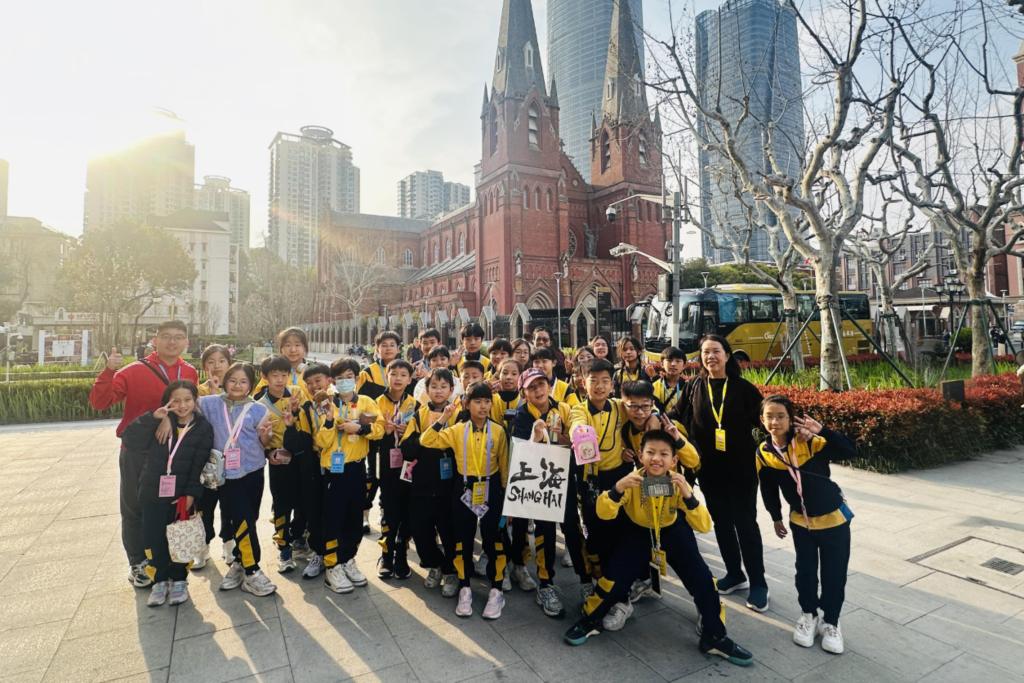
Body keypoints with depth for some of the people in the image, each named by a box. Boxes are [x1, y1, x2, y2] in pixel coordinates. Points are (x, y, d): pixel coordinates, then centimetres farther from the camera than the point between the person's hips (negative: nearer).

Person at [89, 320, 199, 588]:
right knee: (135, 508, 10)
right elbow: (99, 402, -14)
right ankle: (137, 564, 26)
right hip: (137, 450, -3)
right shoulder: (133, 371, -11)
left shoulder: (190, 373, 1)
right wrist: (109, 371, -27)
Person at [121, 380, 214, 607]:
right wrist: (152, 418, -19)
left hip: (182, 495, -2)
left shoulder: (203, 428, -4)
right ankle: (160, 580, 25)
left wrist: (192, 494, -15)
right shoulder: (159, 423, 3)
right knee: (155, 539, 7)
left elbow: (200, 465, -8)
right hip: (153, 493, 2)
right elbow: (130, 440, -9)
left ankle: (179, 580, 25)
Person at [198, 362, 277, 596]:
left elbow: (264, 444, 3)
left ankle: (238, 564, 32)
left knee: (247, 521, 12)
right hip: (226, 474, -1)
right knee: (243, 521, -6)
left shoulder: (258, 409, 1)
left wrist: (265, 434, -18)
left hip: (253, 472, 1)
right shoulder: (212, 404, 2)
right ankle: (251, 572, 6)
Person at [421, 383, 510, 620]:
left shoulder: (498, 431, -4)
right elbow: (426, 441, -8)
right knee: (463, 540, 10)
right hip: (465, 489, 1)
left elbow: (504, 464, 0)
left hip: (491, 489, -1)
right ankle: (465, 588, 26)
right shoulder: (457, 430, -1)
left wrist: (506, 492, -1)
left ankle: (496, 590, 20)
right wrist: (443, 419, -17)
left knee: (493, 540, 5)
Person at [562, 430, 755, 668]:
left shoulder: (678, 483, -26)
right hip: (637, 532, -1)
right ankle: (589, 621, 13)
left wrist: (688, 496, -48)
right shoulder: (632, 481, -28)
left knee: (702, 578, -8)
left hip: (672, 532, 2)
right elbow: (604, 513, -35)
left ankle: (714, 637, 17)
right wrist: (617, 489, -54)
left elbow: (704, 527, -30)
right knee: (616, 576, -13)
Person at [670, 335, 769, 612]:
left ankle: (757, 582, 17)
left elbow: (762, 422, -3)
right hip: (709, 468, 3)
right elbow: (678, 419, 3)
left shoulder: (744, 388, -4)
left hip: (741, 467, -3)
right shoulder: (694, 387, 1)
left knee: (745, 522, 3)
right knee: (721, 521, 13)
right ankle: (734, 574, 30)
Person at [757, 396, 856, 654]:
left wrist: (822, 431, -41)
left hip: (833, 518, -2)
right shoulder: (764, 453, -10)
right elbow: (768, 489, 4)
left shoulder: (811, 442, -20)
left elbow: (850, 452, -30)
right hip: (800, 521, 2)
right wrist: (776, 518, 13)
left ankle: (830, 621, 29)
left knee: (834, 573, 9)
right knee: (805, 571, 13)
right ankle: (808, 614, 35)